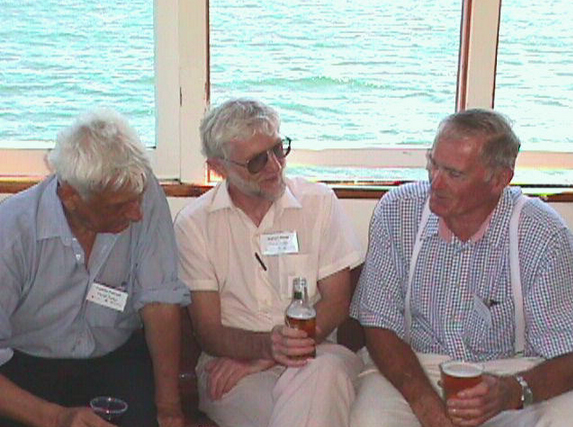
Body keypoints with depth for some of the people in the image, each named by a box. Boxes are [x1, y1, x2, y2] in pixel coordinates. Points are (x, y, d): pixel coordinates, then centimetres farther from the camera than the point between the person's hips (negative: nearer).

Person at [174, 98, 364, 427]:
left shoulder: (319, 202, 5)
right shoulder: (194, 223, 2)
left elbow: (336, 301, 2)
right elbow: (209, 332, 0)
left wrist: (263, 359, -11)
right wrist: (267, 344, -23)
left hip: (314, 354, 3)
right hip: (231, 365, -2)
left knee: (327, 370, -37)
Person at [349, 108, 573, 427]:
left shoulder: (545, 235, -13)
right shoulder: (396, 211, -8)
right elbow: (380, 322, -5)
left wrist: (512, 392, -33)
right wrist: (425, 401, -20)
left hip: (513, 370, 0)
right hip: (413, 366, 1)